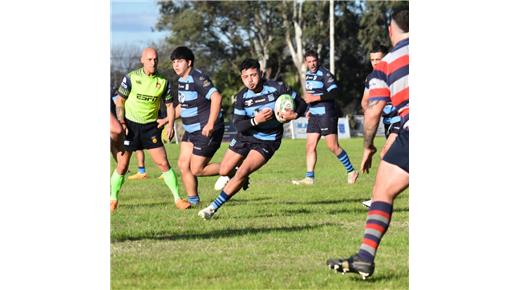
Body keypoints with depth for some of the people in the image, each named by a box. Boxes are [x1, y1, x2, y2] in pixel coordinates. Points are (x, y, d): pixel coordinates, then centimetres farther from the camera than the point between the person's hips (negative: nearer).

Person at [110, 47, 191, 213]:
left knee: (163, 163, -5)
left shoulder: (163, 82, -1)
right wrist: (121, 123, -9)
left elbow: (169, 104, 9)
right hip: (130, 125, -1)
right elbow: (119, 101, 0)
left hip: (150, 126, 1)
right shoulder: (131, 78, -6)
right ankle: (113, 200, 14)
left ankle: (178, 199, 0)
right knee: (122, 165, -2)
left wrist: (170, 125, -3)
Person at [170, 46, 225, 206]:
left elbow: (216, 97, -29)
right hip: (191, 131, 9)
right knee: (183, 165, 4)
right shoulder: (181, 81, 11)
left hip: (207, 131, -9)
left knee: (196, 169, -7)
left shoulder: (197, 78, -19)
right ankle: (193, 200, 13)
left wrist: (210, 124, -33)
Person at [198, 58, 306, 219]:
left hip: (267, 141, -4)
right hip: (245, 136, 4)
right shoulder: (242, 96, -10)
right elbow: (238, 125, -15)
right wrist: (256, 120, -34)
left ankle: (214, 207, -11)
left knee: (242, 173, -20)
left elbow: (301, 103, -6)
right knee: (224, 171, 10)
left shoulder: (277, 88, -17)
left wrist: (295, 114, -28)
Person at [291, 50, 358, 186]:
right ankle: (309, 177, 3)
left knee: (333, 146, -7)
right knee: (310, 146, 2)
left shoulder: (324, 74, -13)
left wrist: (315, 98, -23)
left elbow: (334, 92, -21)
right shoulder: (308, 74, 13)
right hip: (314, 115, 8)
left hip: (326, 114, -8)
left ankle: (351, 171, 6)